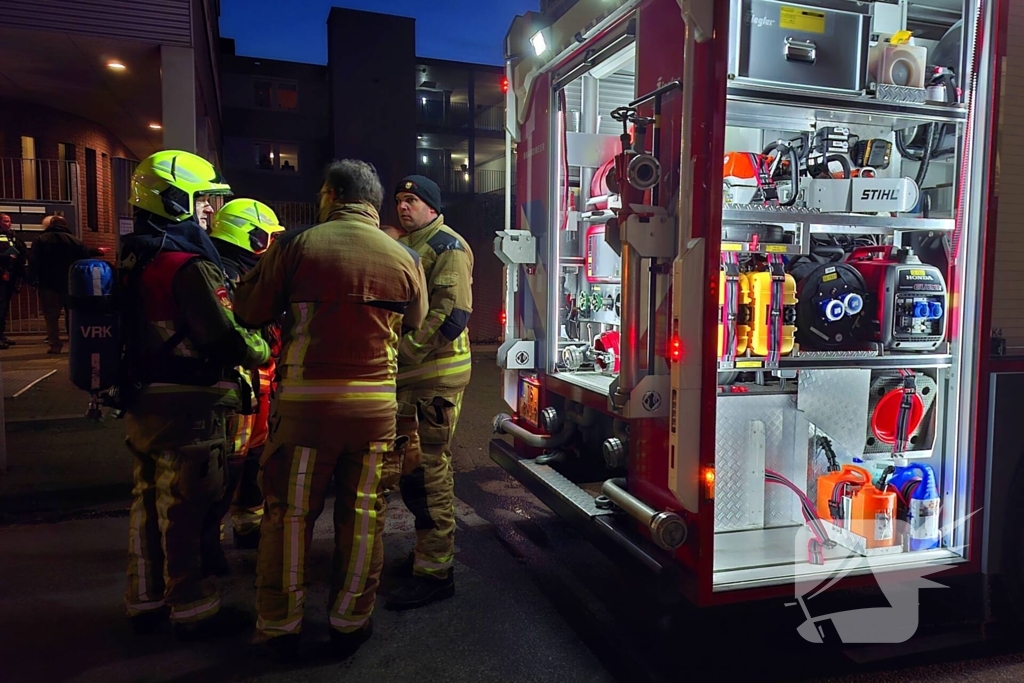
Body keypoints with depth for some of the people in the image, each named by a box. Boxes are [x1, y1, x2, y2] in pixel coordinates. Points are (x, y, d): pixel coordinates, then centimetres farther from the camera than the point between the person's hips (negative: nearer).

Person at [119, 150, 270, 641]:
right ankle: (193, 609, 14)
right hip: (187, 407, -9)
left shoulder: (134, 259, 10)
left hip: (142, 402, 9)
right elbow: (224, 338, -21)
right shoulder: (190, 265, -20)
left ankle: (145, 600, 31)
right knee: (187, 510, 1)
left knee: (148, 502, 17)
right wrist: (262, 351, -3)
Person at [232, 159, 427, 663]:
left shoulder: (296, 244, -4)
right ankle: (350, 622, 26)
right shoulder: (403, 258, 1)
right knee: (362, 515, 13)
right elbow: (415, 321, 16)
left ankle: (280, 627, 25)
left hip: (305, 400, -1)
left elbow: (248, 313, 3)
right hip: (375, 404, 2)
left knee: (289, 514, 12)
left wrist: (266, 264, 20)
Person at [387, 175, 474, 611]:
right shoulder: (401, 247, 20)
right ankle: (428, 547, 31)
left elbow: (450, 314, -19)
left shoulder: (448, 247, -8)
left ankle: (435, 571, 2)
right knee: (411, 470, 16)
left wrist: (405, 351, -22)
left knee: (427, 471, -7)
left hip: (436, 375, -9)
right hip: (406, 377, 9)